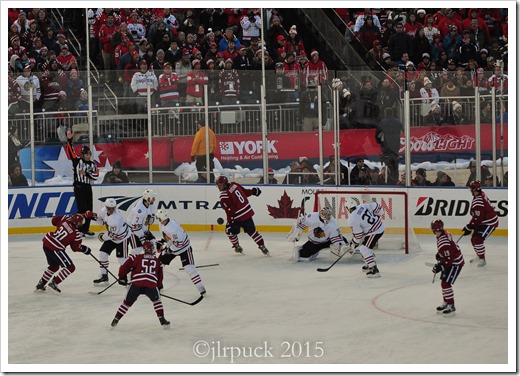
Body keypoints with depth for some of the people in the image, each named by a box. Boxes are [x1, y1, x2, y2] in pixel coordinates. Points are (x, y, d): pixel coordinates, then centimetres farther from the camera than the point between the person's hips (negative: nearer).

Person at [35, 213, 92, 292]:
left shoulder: (66, 220, 2)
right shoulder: (77, 234, -12)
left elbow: (54, 220, 16)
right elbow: (76, 248, 0)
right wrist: (85, 249, 17)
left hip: (46, 242, 8)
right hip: (55, 249, -8)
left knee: (54, 266, 30)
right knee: (70, 267, 1)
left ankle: (40, 284, 36)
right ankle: (54, 282, 3)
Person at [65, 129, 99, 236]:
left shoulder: (92, 164, 10)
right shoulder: (77, 161, -2)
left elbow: (96, 175, 2)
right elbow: (70, 151, -13)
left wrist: (86, 174, -12)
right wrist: (69, 140, -24)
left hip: (88, 188, 6)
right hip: (79, 188, -6)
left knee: (89, 210, 9)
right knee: (82, 209, -10)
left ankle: (85, 228, 19)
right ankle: (79, 229, -5)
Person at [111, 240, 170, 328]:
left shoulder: (136, 258, 15)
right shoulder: (158, 261, 21)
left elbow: (124, 268, 11)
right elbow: (160, 276, 24)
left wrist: (122, 278, 27)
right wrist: (159, 286, 38)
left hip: (136, 283, 0)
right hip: (151, 284, 0)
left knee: (127, 302, 16)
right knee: (156, 300, 24)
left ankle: (116, 319, 18)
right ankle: (162, 319, 16)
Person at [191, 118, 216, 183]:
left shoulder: (199, 133, -18)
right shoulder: (211, 132, 3)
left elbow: (195, 145, -16)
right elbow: (214, 144, 12)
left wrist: (193, 155, -9)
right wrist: (212, 152, 23)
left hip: (201, 155, -7)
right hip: (210, 154, 7)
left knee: (201, 170, -3)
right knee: (210, 170, 16)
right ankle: (212, 182, 22)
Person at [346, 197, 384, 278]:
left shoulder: (352, 219, -17)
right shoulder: (362, 206, 1)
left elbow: (357, 234, -11)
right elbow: (377, 207, 7)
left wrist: (354, 243, 8)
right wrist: (376, 218, 24)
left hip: (374, 232, -9)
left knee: (364, 249, -11)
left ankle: (374, 270, -18)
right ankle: (370, 265, 36)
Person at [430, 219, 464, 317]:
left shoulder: (443, 243, -32)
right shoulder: (444, 233, -2)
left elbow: (449, 259, -30)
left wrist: (440, 267, -24)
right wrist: (439, 254, 15)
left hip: (455, 264, -10)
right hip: (451, 261, 10)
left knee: (445, 283, -12)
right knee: (443, 282, 19)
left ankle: (451, 307, -6)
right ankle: (446, 303, 34)